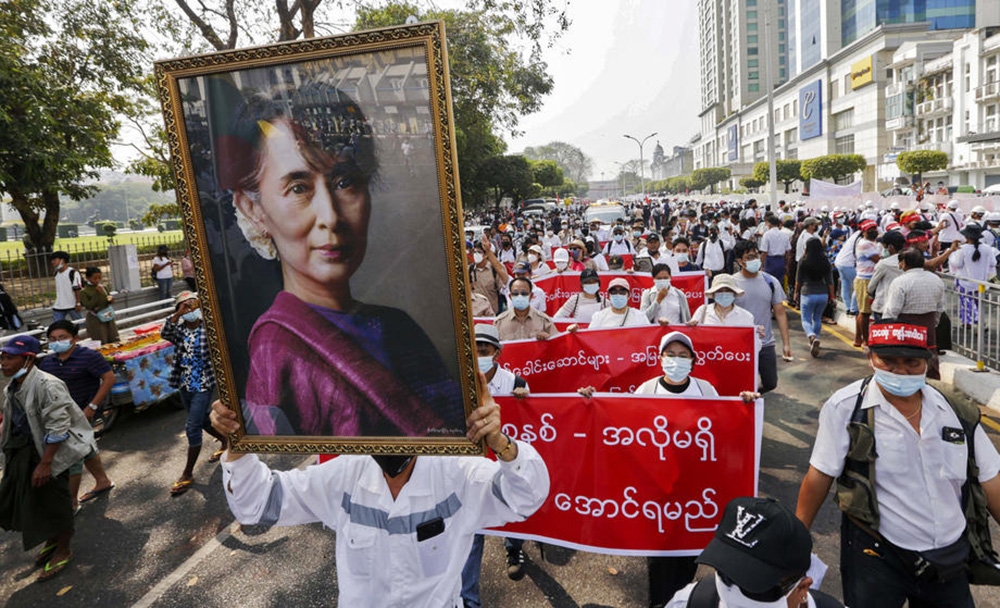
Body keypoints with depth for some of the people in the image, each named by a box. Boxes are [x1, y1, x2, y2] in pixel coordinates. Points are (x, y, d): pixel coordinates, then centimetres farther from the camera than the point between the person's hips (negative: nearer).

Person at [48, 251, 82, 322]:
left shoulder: (72, 272, -10)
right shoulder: (56, 274, 13)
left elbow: (77, 289, -15)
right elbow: (59, 289, 22)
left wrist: (78, 303, -18)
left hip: (73, 306, -7)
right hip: (58, 307, 7)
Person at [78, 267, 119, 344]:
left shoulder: (103, 288, 3)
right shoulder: (84, 292, -9)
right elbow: (88, 306, -16)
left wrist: (110, 299, -9)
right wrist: (97, 294, -20)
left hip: (108, 317, 4)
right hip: (96, 320, -4)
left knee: (114, 341, 7)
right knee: (101, 344, -3)